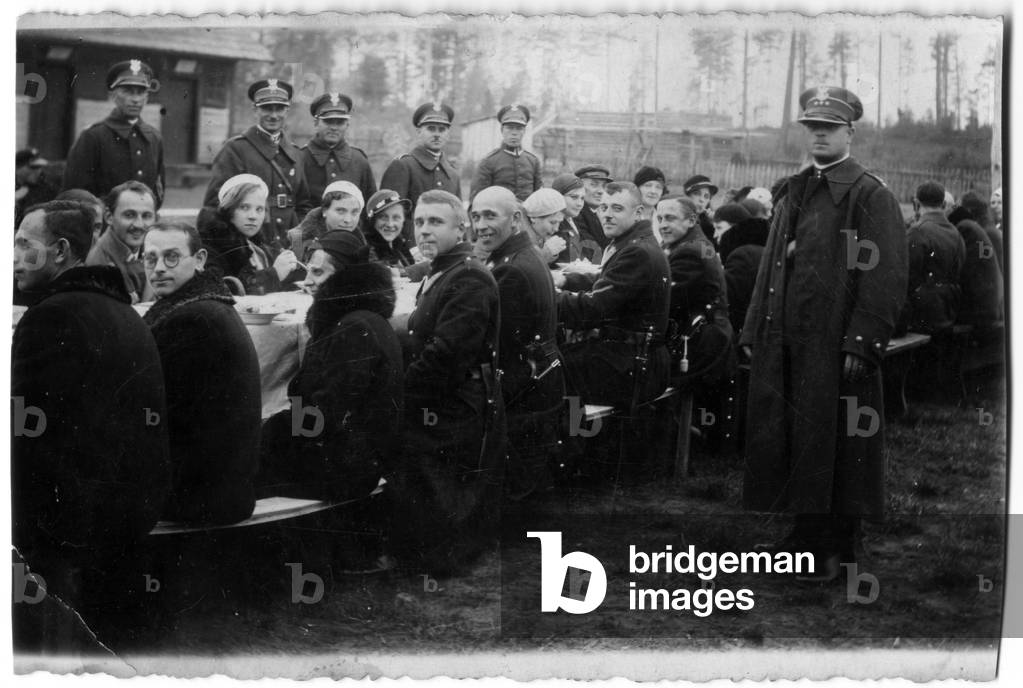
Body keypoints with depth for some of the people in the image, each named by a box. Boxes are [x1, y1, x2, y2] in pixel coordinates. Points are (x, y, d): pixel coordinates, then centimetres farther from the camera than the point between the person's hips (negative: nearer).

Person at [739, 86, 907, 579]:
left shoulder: (871, 196, -5)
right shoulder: (793, 194, 17)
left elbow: (886, 278, -12)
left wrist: (862, 343, -18)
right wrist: (753, 331, 14)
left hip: (835, 346, -7)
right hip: (783, 343, 7)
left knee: (833, 445, -2)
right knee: (780, 441, 9)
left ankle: (834, 547, 8)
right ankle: (803, 534, 21)